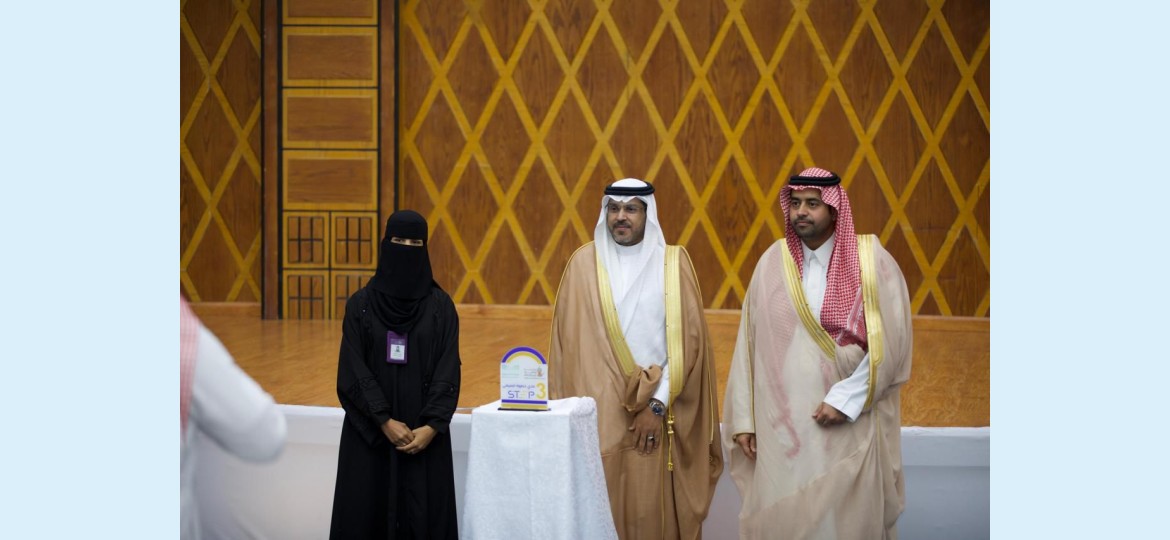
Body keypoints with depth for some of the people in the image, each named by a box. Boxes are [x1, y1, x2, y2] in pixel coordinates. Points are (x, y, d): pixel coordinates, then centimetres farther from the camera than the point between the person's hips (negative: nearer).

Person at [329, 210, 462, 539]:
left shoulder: (441, 306, 1)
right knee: (368, 513, 1)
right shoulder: (360, 304, 0)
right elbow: (353, 371, -6)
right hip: (370, 429, 0)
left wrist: (431, 427, -15)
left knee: (424, 513, 0)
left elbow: (448, 373, -4)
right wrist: (385, 421, -15)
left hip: (424, 431, 0)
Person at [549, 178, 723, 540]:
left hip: (659, 413, 0)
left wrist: (657, 404, -10)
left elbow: (687, 340, -3)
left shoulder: (673, 263, 3)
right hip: (600, 412, 0)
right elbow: (571, 343, 2)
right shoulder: (584, 263, 4)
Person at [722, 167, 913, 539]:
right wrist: (743, 418, 1)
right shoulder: (772, 262, 4)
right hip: (781, 425, 2)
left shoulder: (871, 261, -3)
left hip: (849, 427, -2)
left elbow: (892, 341, -7)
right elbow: (749, 344, 4)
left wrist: (846, 399, -13)